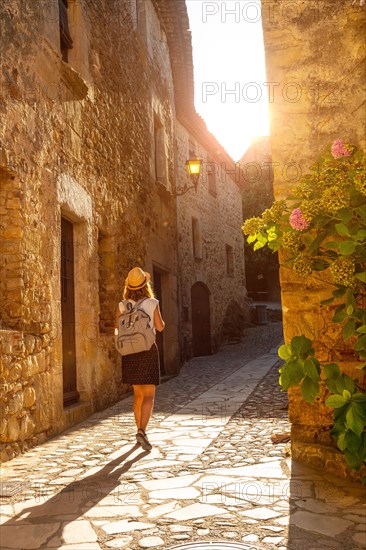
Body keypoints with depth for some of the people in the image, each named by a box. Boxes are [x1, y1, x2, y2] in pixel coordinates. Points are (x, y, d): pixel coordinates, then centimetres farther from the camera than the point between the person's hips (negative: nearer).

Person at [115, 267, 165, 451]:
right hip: (148, 350, -4)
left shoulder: (122, 305, -2)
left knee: (138, 394, 18)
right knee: (149, 396, -1)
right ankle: (142, 431, -17)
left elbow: (117, 329, 3)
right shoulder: (152, 303, -9)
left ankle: (140, 431, 24)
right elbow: (160, 327, -4)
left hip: (130, 352, 4)